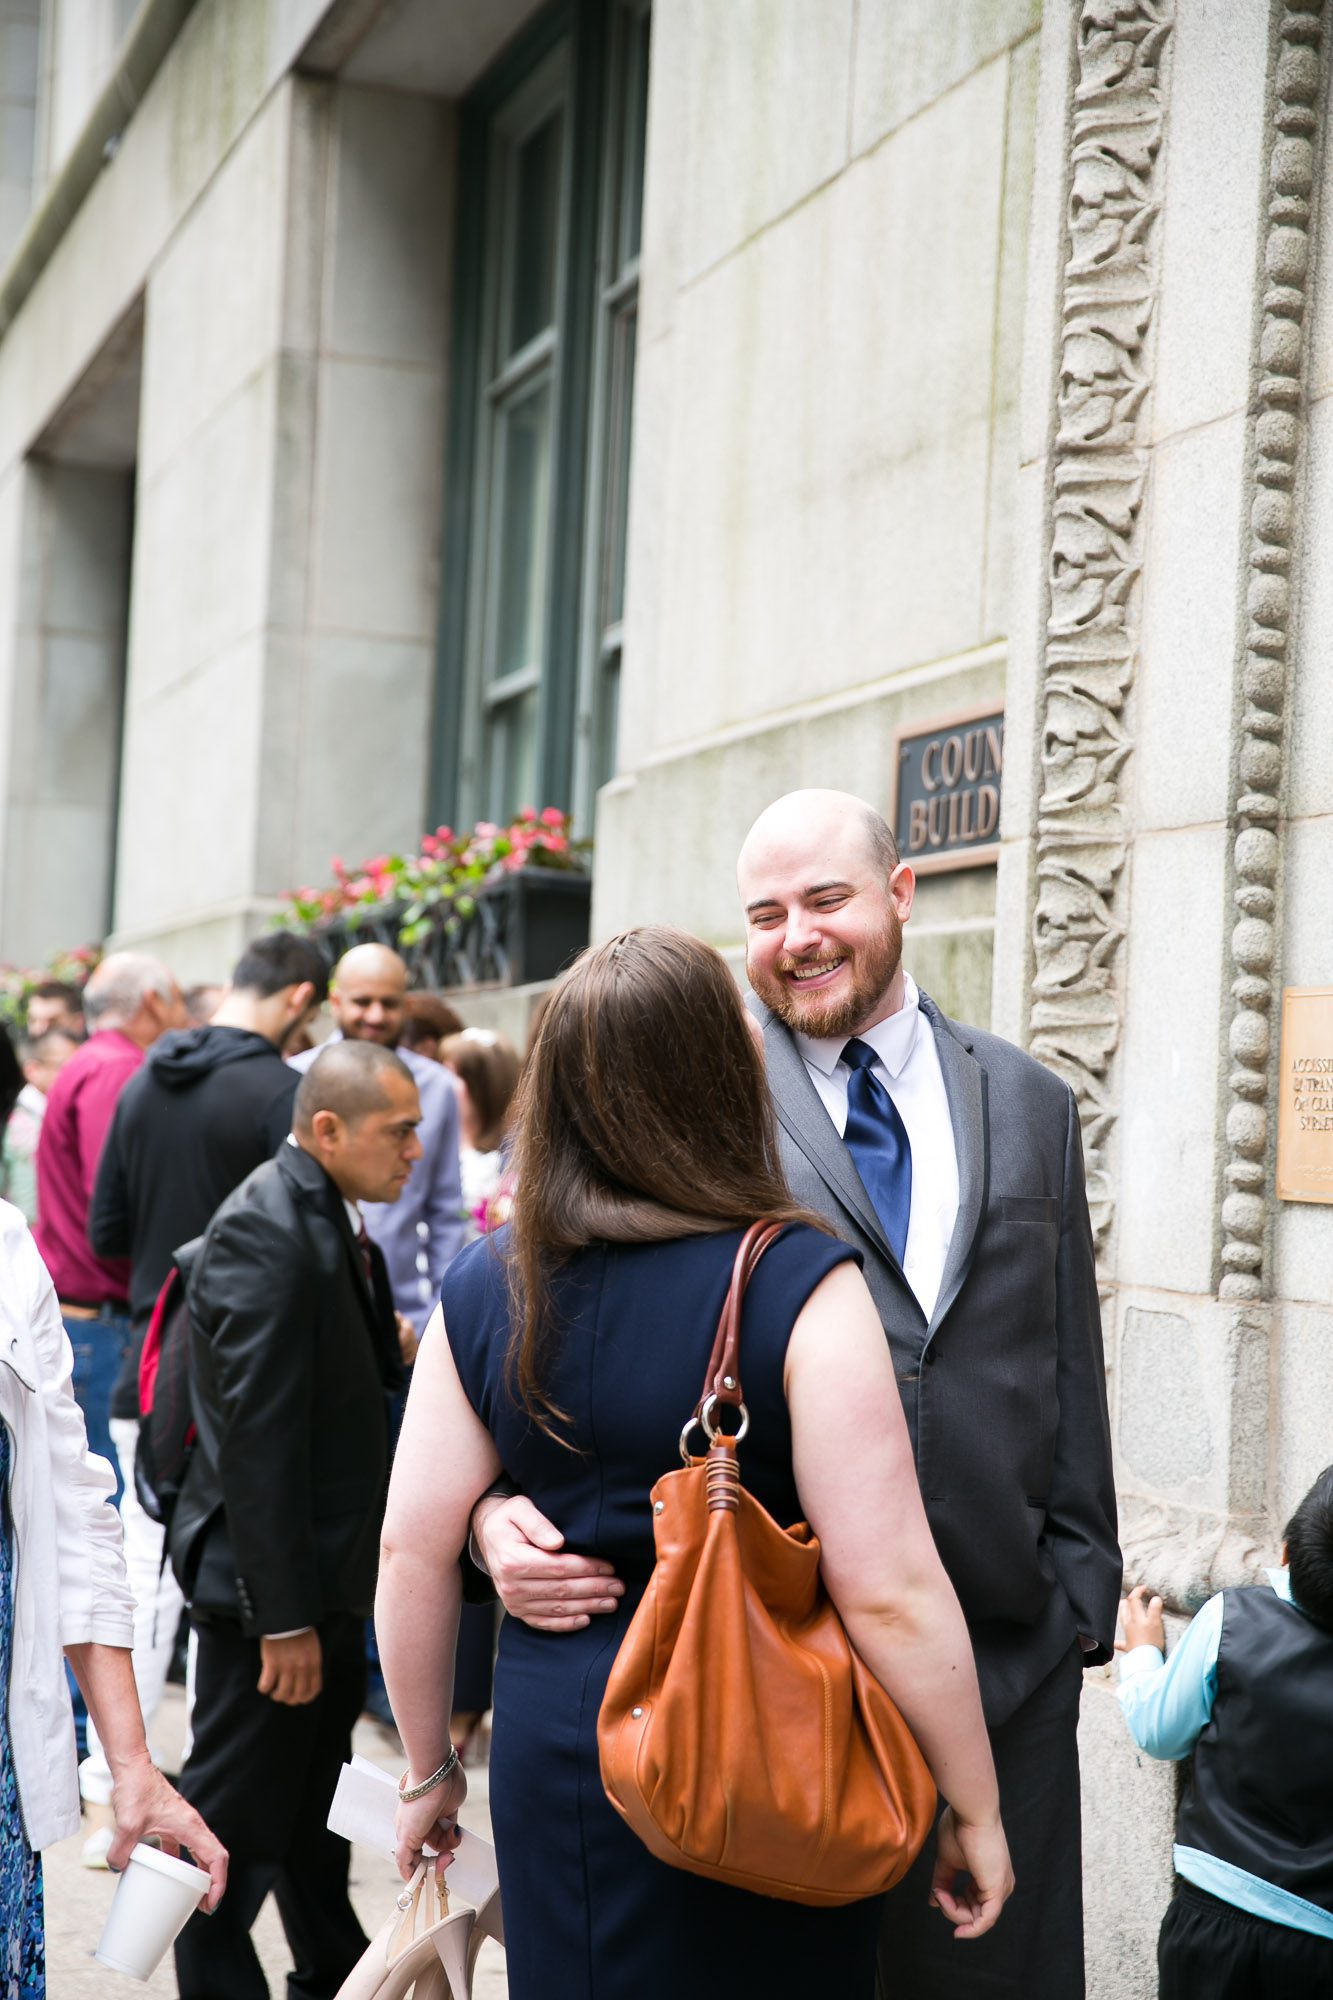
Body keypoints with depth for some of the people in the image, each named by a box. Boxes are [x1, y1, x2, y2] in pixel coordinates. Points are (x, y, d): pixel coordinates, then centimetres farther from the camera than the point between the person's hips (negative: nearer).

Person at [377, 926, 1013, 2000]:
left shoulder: (484, 1288, -4)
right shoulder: (799, 1282, -17)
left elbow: (413, 1554, 1)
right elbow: (890, 1591, -19)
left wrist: (429, 1767, 14)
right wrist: (974, 1808, -7)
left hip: (557, 1755, 4)